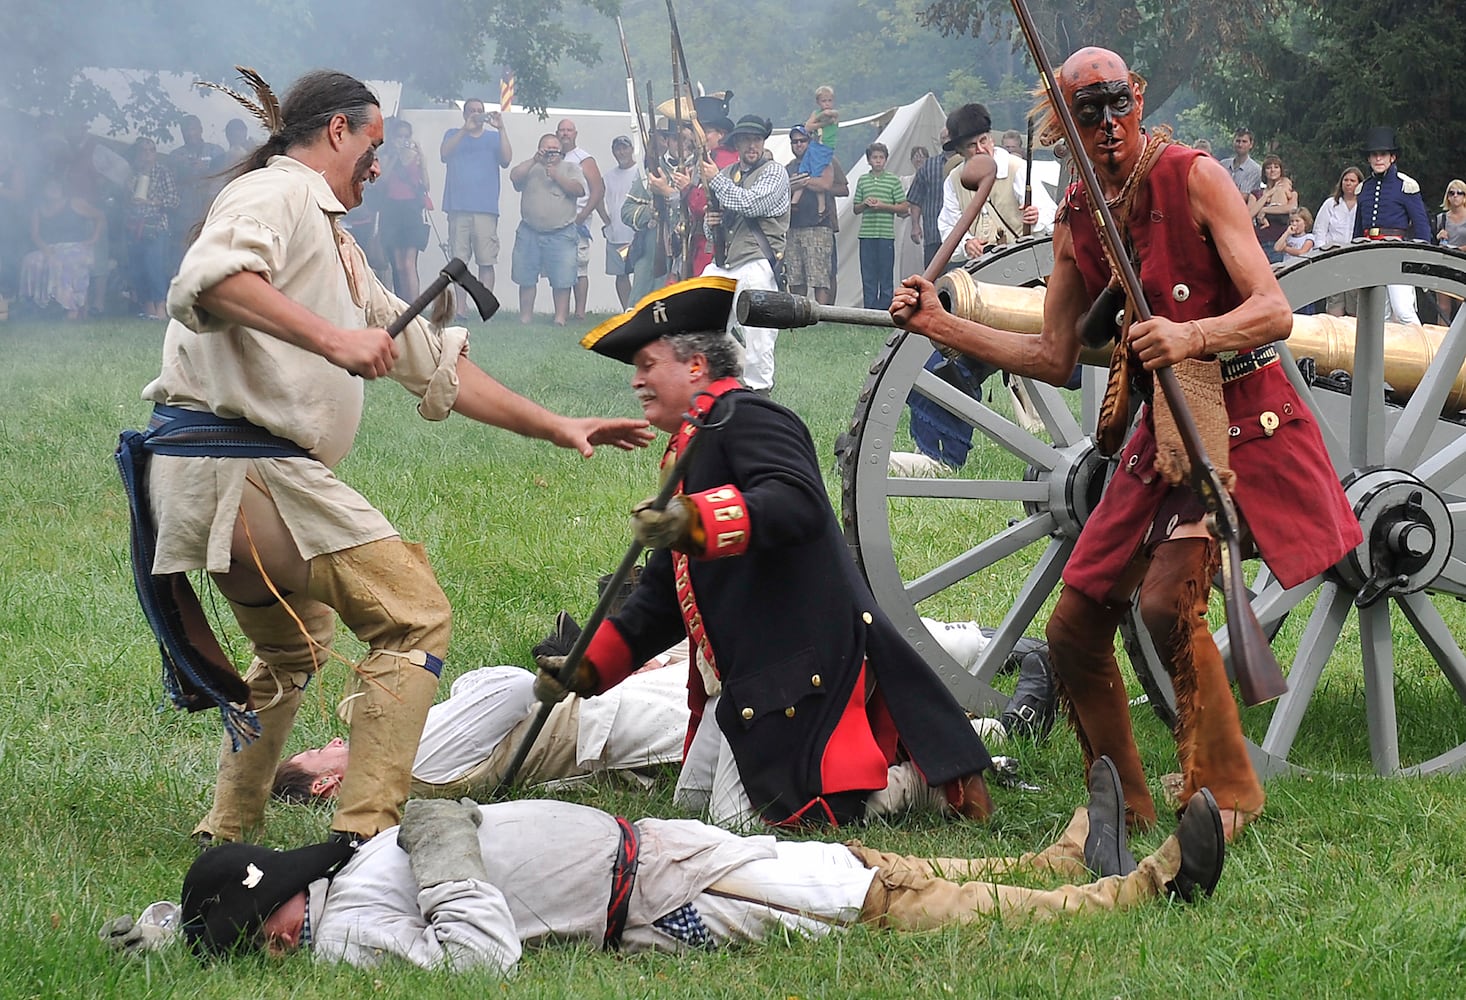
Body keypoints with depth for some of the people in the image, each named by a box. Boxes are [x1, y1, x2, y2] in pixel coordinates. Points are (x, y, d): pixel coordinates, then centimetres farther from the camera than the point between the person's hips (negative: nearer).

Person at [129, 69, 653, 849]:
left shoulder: (335, 246, 26)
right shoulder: (278, 193, -5)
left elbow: (435, 365, 29)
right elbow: (208, 281, -27)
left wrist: (555, 427, 26)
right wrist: (331, 339, -31)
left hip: (203, 477, 11)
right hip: (238, 462, -11)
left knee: (294, 645, 30)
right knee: (415, 617, -8)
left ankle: (224, 838, 33)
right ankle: (364, 834, -14)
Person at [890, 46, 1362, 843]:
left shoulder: (1195, 179, -10)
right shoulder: (1075, 223, 9)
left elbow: (1275, 311, -16)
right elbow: (1054, 359, 14)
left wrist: (1190, 335, -35)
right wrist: (941, 326, 8)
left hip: (1238, 423, -7)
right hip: (1156, 430, 7)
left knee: (1166, 603, -25)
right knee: (1073, 628, 4)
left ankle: (1225, 788, -9)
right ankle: (1122, 804, 21)